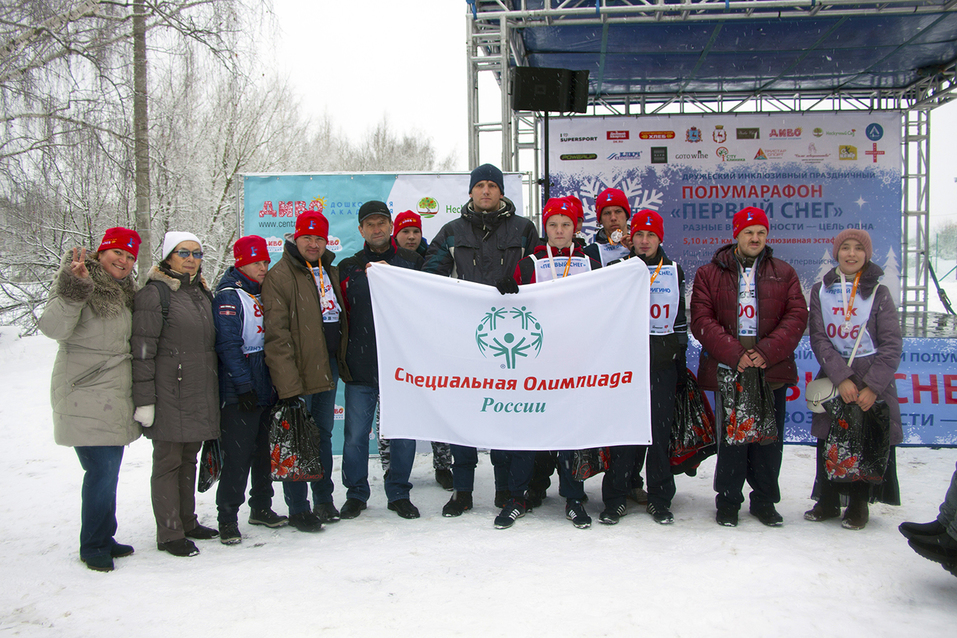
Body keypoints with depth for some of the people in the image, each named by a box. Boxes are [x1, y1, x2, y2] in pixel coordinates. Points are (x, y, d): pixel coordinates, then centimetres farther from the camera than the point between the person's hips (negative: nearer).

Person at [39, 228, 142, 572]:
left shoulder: (124, 290, 16)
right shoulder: (75, 282, -8)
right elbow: (54, 327, -24)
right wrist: (75, 291, -34)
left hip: (115, 395, 8)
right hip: (86, 394, -8)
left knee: (108, 470, 13)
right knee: (102, 469, -10)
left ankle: (103, 538, 24)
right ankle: (93, 547, 4)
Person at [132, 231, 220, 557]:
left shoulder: (202, 292, 14)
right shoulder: (154, 294, -9)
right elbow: (143, 351, -13)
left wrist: (213, 390, 20)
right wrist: (144, 399, -16)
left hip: (201, 393, 7)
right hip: (170, 393, -7)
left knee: (189, 457, 15)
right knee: (168, 460, 1)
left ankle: (187, 522, 27)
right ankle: (169, 533, 9)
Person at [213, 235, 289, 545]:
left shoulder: (263, 294, 16)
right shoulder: (229, 296, -9)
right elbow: (229, 345, -16)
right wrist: (244, 385, -20)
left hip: (265, 389, 8)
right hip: (239, 393, -8)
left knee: (265, 451, 14)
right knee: (237, 456, -6)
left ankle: (261, 507, 25)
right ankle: (228, 517, 3)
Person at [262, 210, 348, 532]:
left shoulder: (330, 272, 14)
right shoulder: (280, 276, -8)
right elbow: (276, 334, -15)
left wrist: (340, 362, 12)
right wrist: (287, 383, -20)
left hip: (328, 366, 7)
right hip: (299, 371, -7)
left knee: (323, 434, 15)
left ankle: (324, 501, 27)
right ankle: (298, 509, 10)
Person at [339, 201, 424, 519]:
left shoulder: (412, 262, 9)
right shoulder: (348, 268, 11)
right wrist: (341, 355, 1)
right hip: (361, 365, 0)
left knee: (404, 433, 5)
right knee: (356, 435, 3)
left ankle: (399, 493, 21)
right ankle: (356, 493, 20)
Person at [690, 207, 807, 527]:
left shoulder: (784, 274, 11)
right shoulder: (709, 274, 5)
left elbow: (797, 316, 2)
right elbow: (701, 320, -4)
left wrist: (767, 352, -12)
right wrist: (735, 353, -15)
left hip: (772, 370, 2)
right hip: (727, 369, -2)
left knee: (769, 439, 8)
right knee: (730, 438, 3)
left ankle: (765, 501, 22)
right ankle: (728, 500, 17)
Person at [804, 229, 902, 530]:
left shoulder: (879, 292, 0)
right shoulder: (820, 290, 4)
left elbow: (892, 344, -4)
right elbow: (818, 338, -3)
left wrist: (873, 386, -14)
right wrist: (841, 378, -15)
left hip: (871, 382, -1)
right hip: (832, 379, 1)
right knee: (827, 443, 5)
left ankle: (858, 505, 18)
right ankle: (828, 502, 22)